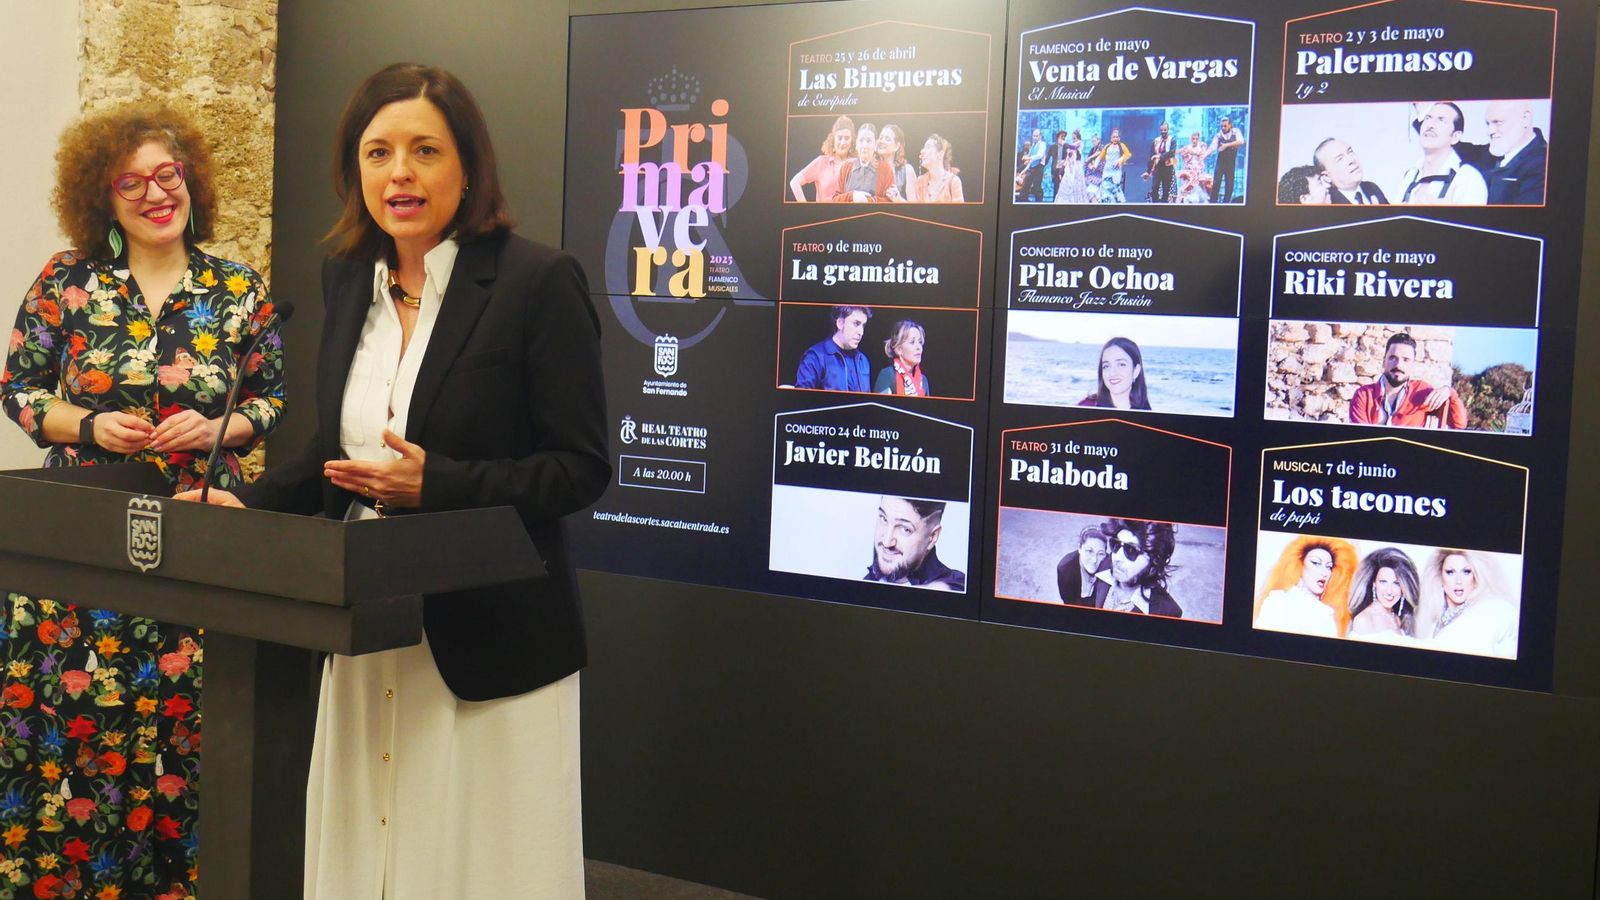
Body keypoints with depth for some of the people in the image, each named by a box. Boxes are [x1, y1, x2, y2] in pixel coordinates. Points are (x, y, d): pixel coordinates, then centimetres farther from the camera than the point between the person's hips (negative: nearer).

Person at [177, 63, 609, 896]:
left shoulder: (537, 281, -12)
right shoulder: (348, 280, 8)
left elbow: (581, 468, -13)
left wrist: (434, 482, -23)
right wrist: (245, 504, 1)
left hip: (487, 644, -6)